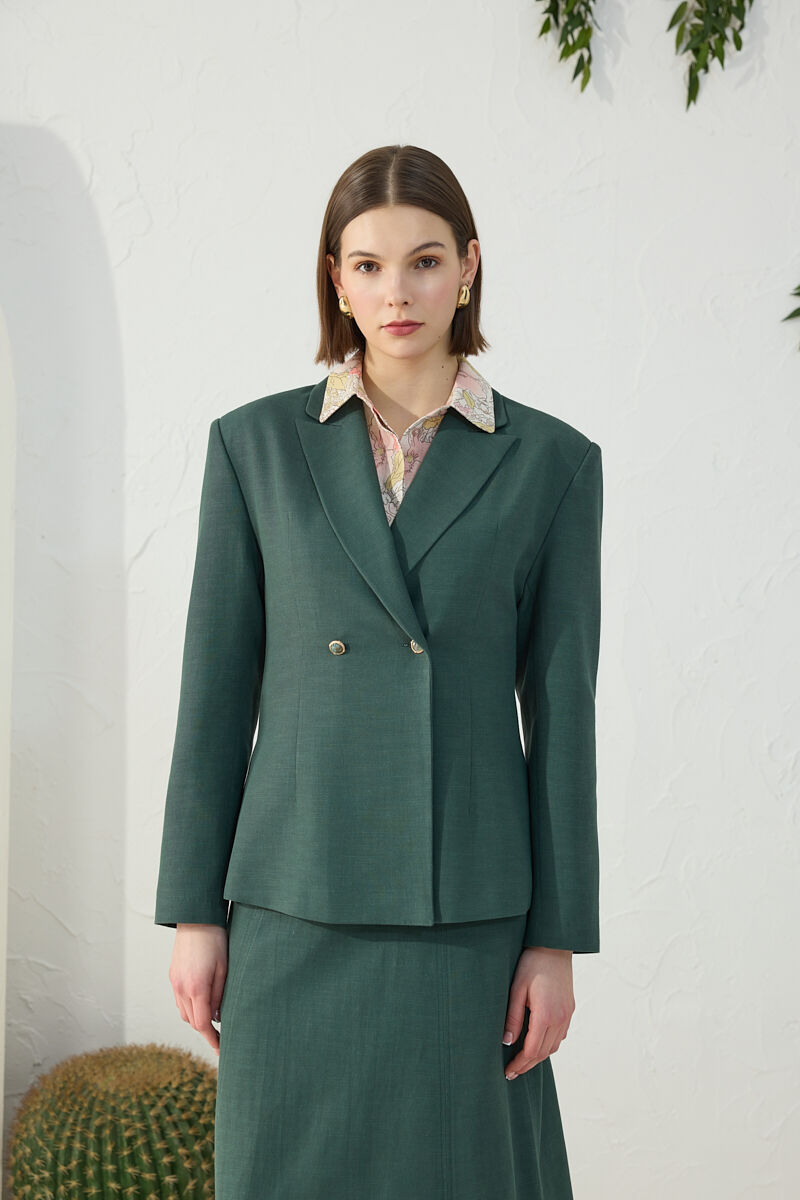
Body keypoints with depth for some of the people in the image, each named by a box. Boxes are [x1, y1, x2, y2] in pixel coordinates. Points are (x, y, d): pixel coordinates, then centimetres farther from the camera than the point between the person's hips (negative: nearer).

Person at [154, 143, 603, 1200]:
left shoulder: (551, 461, 1)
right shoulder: (257, 444, 3)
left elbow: (560, 707, 1)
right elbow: (216, 684, 3)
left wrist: (557, 941, -2)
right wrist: (194, 912, 1)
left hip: (465, 906, -1)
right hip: (298, 902, 1)